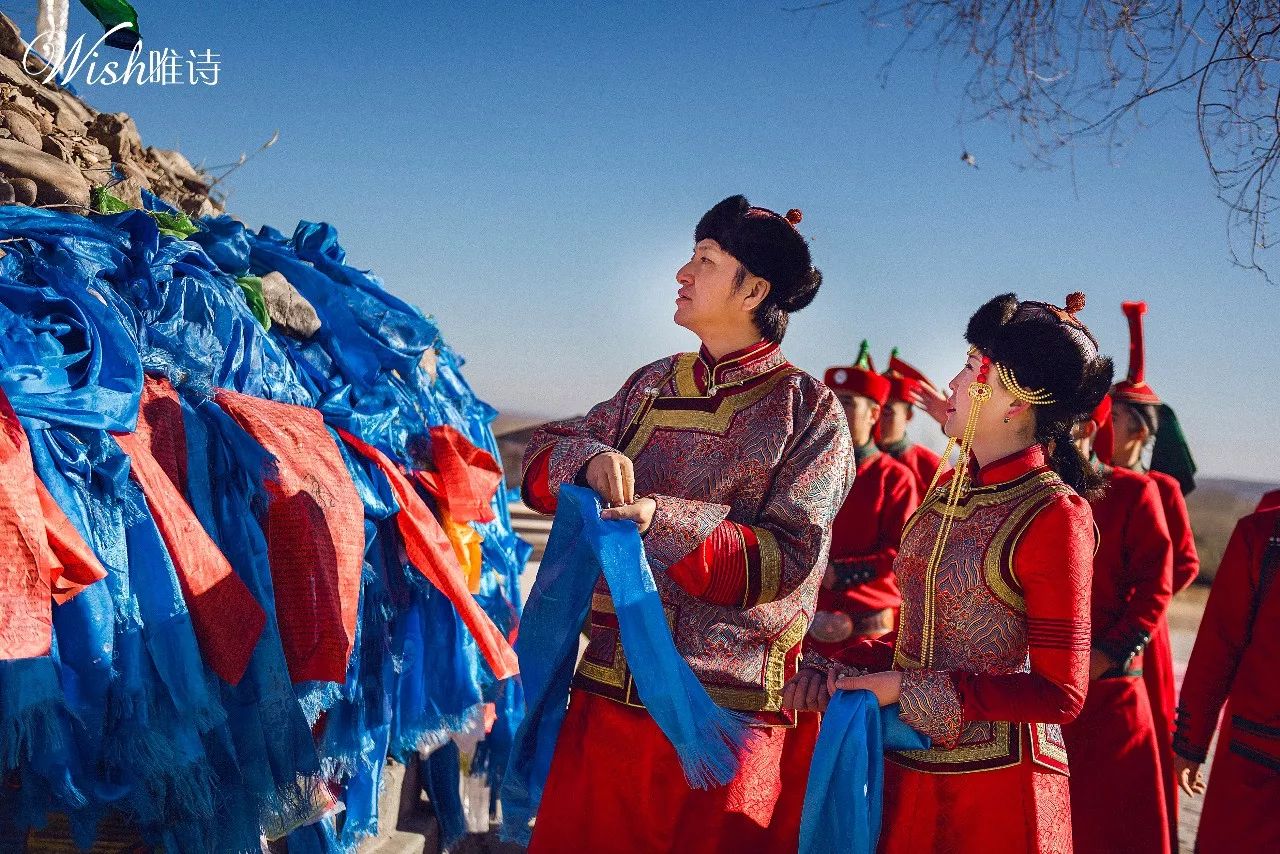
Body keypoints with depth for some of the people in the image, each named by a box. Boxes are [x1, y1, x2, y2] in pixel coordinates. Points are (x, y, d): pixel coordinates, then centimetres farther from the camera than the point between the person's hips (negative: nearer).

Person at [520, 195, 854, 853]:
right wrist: (589, 459, -13)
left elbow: (790, 562, -12)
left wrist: (665, 523, -23)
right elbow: (542, 456, 10)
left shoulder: (807, 409, -4)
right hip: (610, 694, 4)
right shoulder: (655, 386, 10)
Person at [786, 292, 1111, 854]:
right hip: (906, 769, 7)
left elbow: (1058, 695, -16)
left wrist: (909, 689, -18)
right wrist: (840, 666, -4)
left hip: (996, 784, -7)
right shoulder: (946, 498, 7)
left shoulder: (1054, 515, -15)